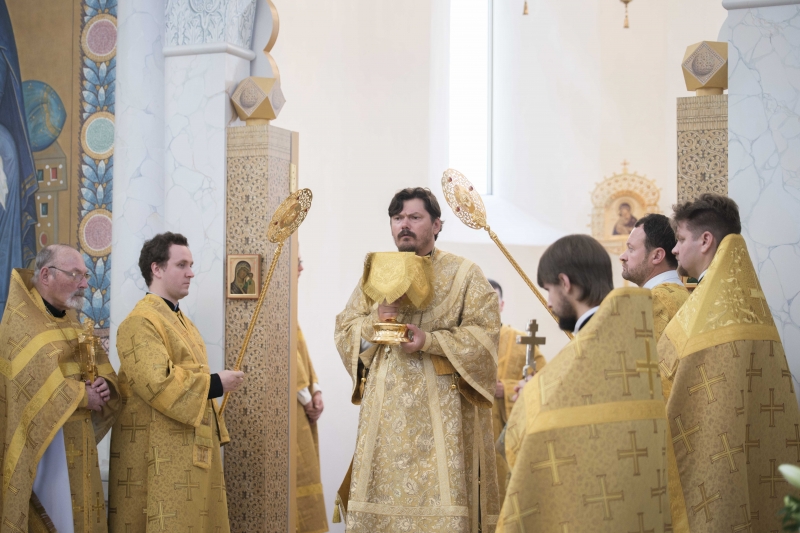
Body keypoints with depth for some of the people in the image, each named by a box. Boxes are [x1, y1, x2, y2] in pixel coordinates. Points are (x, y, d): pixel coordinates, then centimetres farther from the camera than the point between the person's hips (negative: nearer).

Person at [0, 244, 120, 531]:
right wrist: (82, 396, -14)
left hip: (75, 441, 8)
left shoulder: (71, 319, 13)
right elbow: (40, 379, -25)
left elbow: (99, 361, 15)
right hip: (42, 441, -8)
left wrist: (104, 383, -7)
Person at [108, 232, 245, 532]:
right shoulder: (141, 322, -14)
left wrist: (213, 433, 17)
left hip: (190, 448, 9)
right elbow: (158, 384, -25)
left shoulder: (180, 321, 17)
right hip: (161, 454, -9)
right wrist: (216, 384, -15)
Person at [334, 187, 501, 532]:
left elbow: (486, 334, -6)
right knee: (383, 493, 1)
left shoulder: (464, 274, 2)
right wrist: (373, 323, -10)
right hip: (385, 411, 3)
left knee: (439, 500, -6)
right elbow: (343, 329, 11)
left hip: (441, 410, -3)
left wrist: (430, 340, -17)